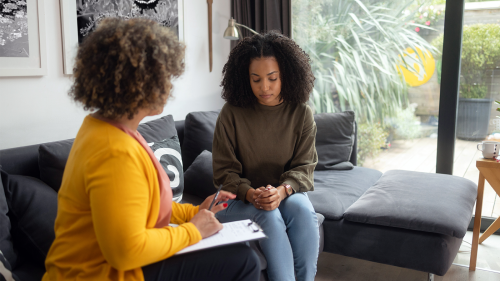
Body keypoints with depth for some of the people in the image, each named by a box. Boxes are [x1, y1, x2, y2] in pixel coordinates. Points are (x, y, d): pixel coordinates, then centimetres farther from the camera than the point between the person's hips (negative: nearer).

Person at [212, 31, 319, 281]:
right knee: (270, 216, -32)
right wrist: (250, 193, -24)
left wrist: (281, 190, -24)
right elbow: (224, 171, -5)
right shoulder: (232, 113, -8)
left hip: (286, 193, 2)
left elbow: (304, 167, -4)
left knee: (303, 210, -30)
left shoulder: (300, 113, -2)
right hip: (240, 198, -2)